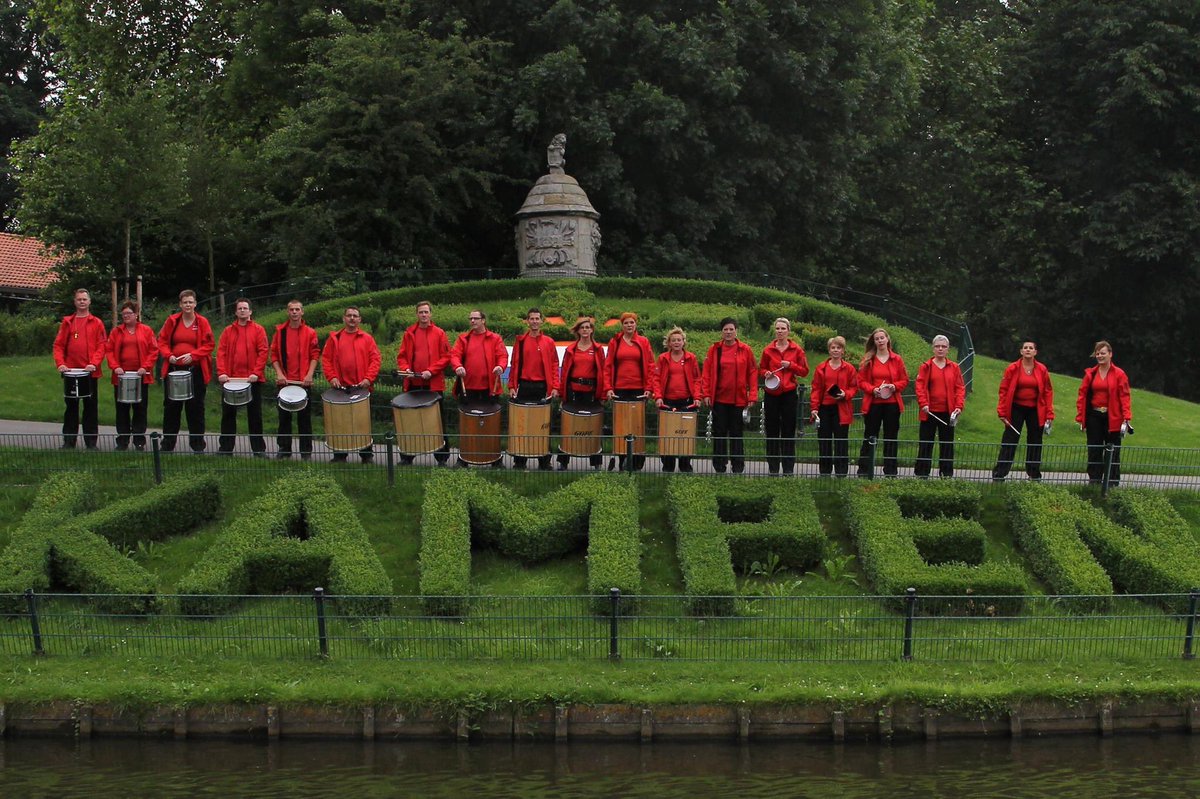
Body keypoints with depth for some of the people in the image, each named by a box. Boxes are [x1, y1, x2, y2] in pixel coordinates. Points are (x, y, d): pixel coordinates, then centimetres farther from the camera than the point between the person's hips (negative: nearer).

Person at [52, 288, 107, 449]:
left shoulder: (96, 323, 4)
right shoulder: (67, 322, 8)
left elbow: (101, 346, -2)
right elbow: (59, 345, 5)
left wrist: (94, 363, -17)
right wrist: (60, 363, -10)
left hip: (90, 372, -1)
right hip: (71, 371, 1)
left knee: (91, 406, 3)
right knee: (71, 406, 6)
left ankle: (91, 442, 7)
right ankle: (69, 441, 10)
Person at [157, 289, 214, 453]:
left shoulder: (202, 322, 0)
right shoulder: (172, 321, 4)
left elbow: (209, 345, -2)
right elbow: (162, 341, 7)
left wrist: (193, 355, -16)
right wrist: (168, 355, -11)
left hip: (196, 370, -2)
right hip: (174, 370, 2)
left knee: (196, 408, 1)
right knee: (171, 407, 4)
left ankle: (197, 444, 8)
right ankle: (167, 444, 11)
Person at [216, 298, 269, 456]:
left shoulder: (258, 330, 4)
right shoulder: (228, 331, 9)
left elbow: (263, 352, -4)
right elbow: (221, 352, 3)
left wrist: (256, 373, -15)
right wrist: (221, 372, -11)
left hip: (252, 379, -2)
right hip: (231, 379, 2)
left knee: (255, 415, 3)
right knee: (228, 414, 5)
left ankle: (258, 449, 7)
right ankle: (225, 447, 12)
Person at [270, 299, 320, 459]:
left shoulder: (310, 333, 2)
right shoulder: (280, 331, 6)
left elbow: (315, 355, 0)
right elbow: (274, 354, 5)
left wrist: (310, 374, -11)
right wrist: (279, 373, -7)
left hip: (303, 381, -1)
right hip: (284, 380, 2)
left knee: (304, 417, 2)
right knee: (284, 416, 6)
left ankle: (306, 451, 7)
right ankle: (284, 449, 14)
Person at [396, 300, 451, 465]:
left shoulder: (439, 334, 1)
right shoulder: (409, 333, 9)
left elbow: (445, 357, -3)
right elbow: (401, 356, 10)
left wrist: (431, 371, -14)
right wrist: (405, 369, -10)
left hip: (434, 384, -2)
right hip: (413, 384, 3)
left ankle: (442, 456, 8)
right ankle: (406, 456, 14)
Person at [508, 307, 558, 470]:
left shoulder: (548, 342, 5)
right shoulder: (520, 341, 6)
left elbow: (554, 365, 3)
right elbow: (515, 364, 5)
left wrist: (554, 387, -5)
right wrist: (512, 386, -1)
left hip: (542, 387, 0)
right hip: (524, 386, 0)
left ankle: (544, 461, 9)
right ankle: (519, 461, 9)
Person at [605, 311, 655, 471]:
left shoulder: (643, 342, 6)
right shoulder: (614, 343, 8)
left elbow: (650, 366, 4)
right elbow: (608, 366, 5)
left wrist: (649, 388, -5)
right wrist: (609, 388, -5)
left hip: (638, 390, -1)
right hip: (619, 390, 1)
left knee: (638, 425, 0)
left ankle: (638, 462, 3)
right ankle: (620, 460, 5)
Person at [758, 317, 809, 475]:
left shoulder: (796, 350, 3)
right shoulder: (768, 349, 6)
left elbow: (804, 371, 5)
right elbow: (761, 368, 15)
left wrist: (790, 365, -10)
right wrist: (766, 373, -6)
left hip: (789, 393, -1)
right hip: (771, 393, 1)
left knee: (788, 430, -1)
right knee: (772, 430, 2)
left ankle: (788, 468, 3)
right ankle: (773, 467, 9)